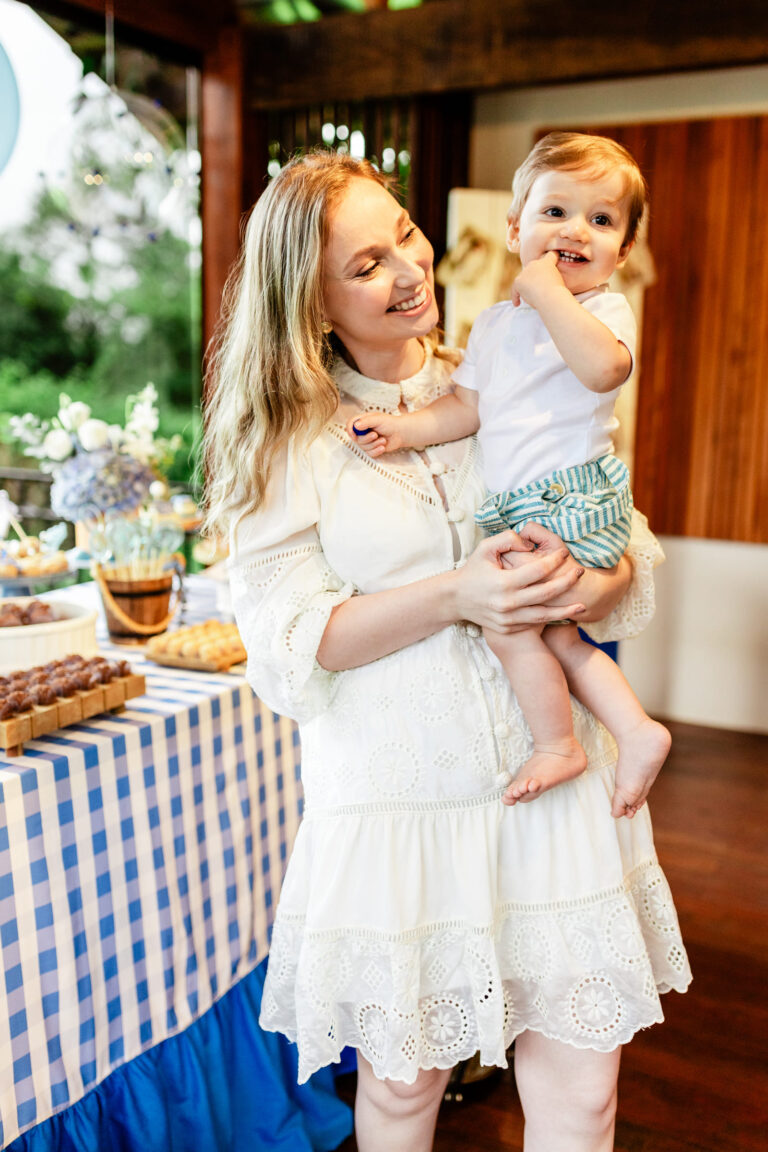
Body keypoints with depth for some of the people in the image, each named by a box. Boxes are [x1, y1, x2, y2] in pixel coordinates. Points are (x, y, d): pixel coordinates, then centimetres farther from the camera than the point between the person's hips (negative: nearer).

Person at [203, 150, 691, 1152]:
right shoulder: (292, 442, -2)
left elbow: (635, 560, 7)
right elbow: (286, 647, -10)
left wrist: (591, 583, -17)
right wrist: (452, 597, -21)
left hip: (555, 786, 2)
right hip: (396, 800, -2)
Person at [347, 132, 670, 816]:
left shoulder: (604, 309, -4)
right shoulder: (496, 322, 16)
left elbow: (603, 368, -28)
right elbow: (467, 406, 14)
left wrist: (548, 293, -20)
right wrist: (407, 427, -2)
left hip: (575, 500, -7)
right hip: (520, 509, 7)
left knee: (507, 618, -12)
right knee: (554, 634, 8)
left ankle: (557, 744, 7)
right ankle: (637, 732, 19)